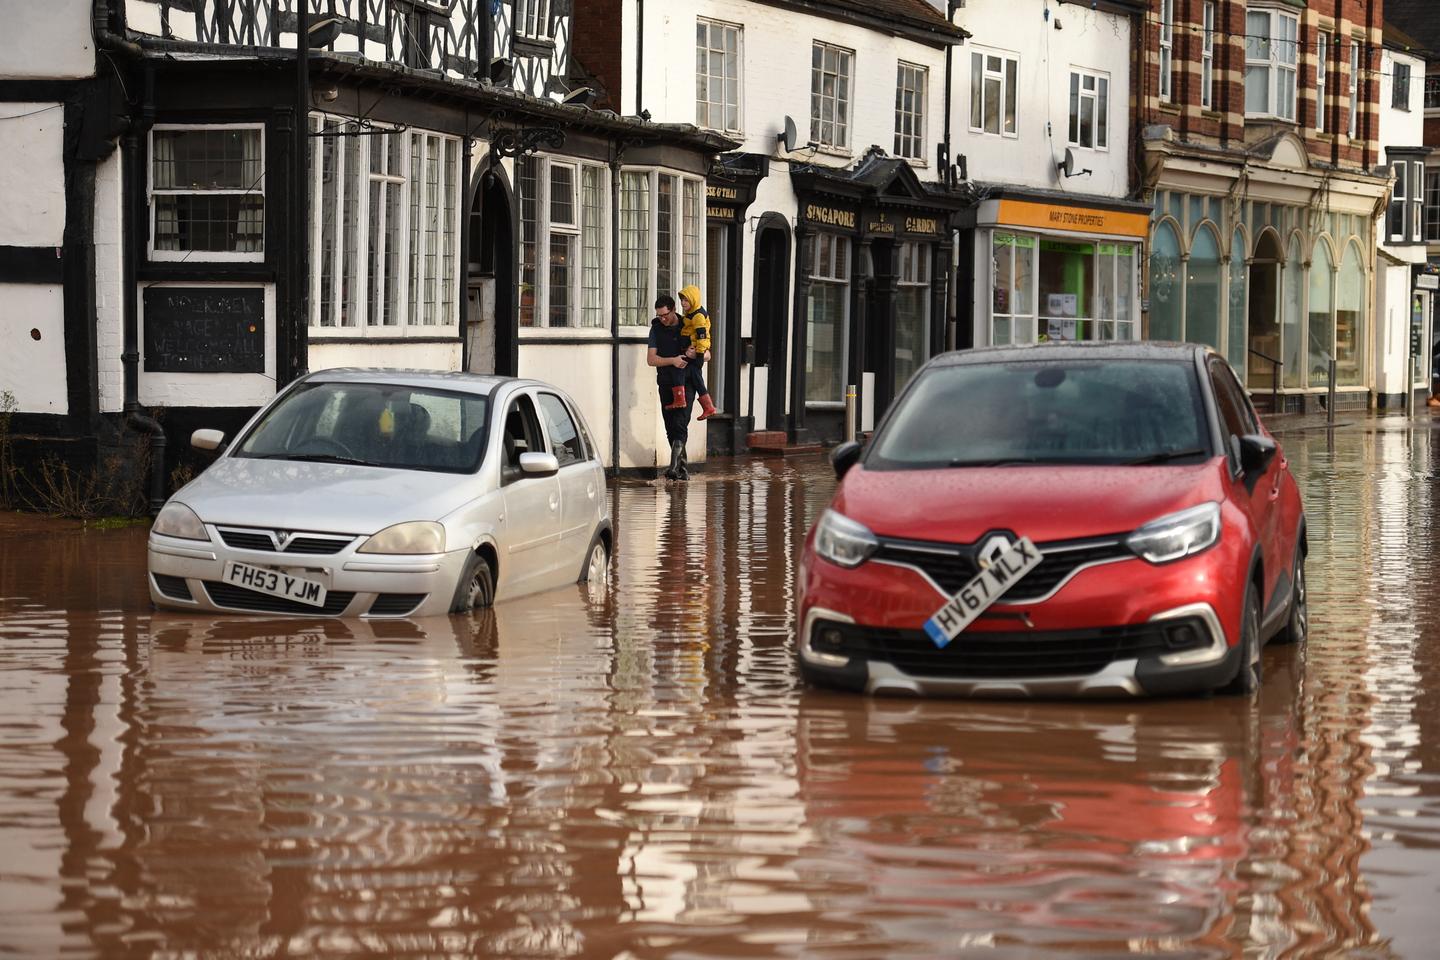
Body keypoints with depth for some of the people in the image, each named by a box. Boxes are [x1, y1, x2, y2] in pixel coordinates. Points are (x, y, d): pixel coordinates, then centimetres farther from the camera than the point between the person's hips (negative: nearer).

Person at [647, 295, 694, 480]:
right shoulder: (656, 329, 7)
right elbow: (651, 359, -1)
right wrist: (673, 360, -15)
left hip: (685, 383, -3)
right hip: (666, 384, 3)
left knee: (680, 425, -15)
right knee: (671, 429, 3)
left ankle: (674, 466, -23)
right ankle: (682, 466, 12)